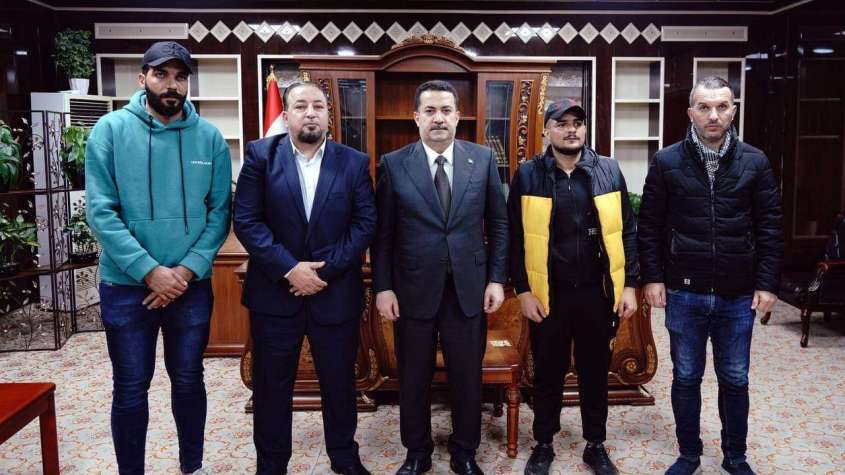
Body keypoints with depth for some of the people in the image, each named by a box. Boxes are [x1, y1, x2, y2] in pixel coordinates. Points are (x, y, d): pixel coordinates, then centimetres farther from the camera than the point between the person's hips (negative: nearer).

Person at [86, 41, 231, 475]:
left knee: (188, 381, 16)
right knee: (130, 389, 10)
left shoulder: (209, 137, -1)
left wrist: (187, 269, -14)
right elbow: (100, 212, -11)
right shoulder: (111, 130, -6)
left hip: (192, 285, 2)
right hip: (126, 286, -2)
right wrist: (150, 271, -18)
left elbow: (219, 211, -2)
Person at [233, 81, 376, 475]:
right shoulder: (260, 155, -1)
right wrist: (289, 269, -16)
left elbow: (365, 223, -2)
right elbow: (246, 220, -7)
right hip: (274, 291, -1)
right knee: (272, 385, 11)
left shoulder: (354, 162, 3)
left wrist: (325, 269, -12)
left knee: (340, 382, 13)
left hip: (336, 293, 1)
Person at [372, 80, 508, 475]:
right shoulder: (393, 164, -2)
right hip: (414, 290, -1)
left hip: (469, 289, 1)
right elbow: (383, 233, -1)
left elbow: (498, 224, 5)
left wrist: (496, 279, -1)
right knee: (413, 379, 12)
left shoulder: (483, 159, 2)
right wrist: (383, 287, -5)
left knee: (468, 378, 11)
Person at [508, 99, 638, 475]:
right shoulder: (528, 174, -3)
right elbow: (515, 238, -3)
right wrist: (523, 290, -8)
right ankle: (543, 444, 29)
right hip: (547, 294, -1)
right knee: (548, 374, 12)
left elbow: (627, 231, 3)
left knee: (595, 373, 14)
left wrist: (629, 285, -1)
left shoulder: (608, 170, 1)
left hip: (597, 293, 1)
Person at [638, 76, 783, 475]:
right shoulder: (667, 162, -3)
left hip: (738, 296, 1)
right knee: (686, 379, 11)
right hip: (684, 294, 0)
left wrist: (767, 284, -2)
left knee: (735, 381, 13)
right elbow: (649, 226, 0)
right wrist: (652, 278, -5)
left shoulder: (755, 162, -1)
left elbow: (770, 228, 2)